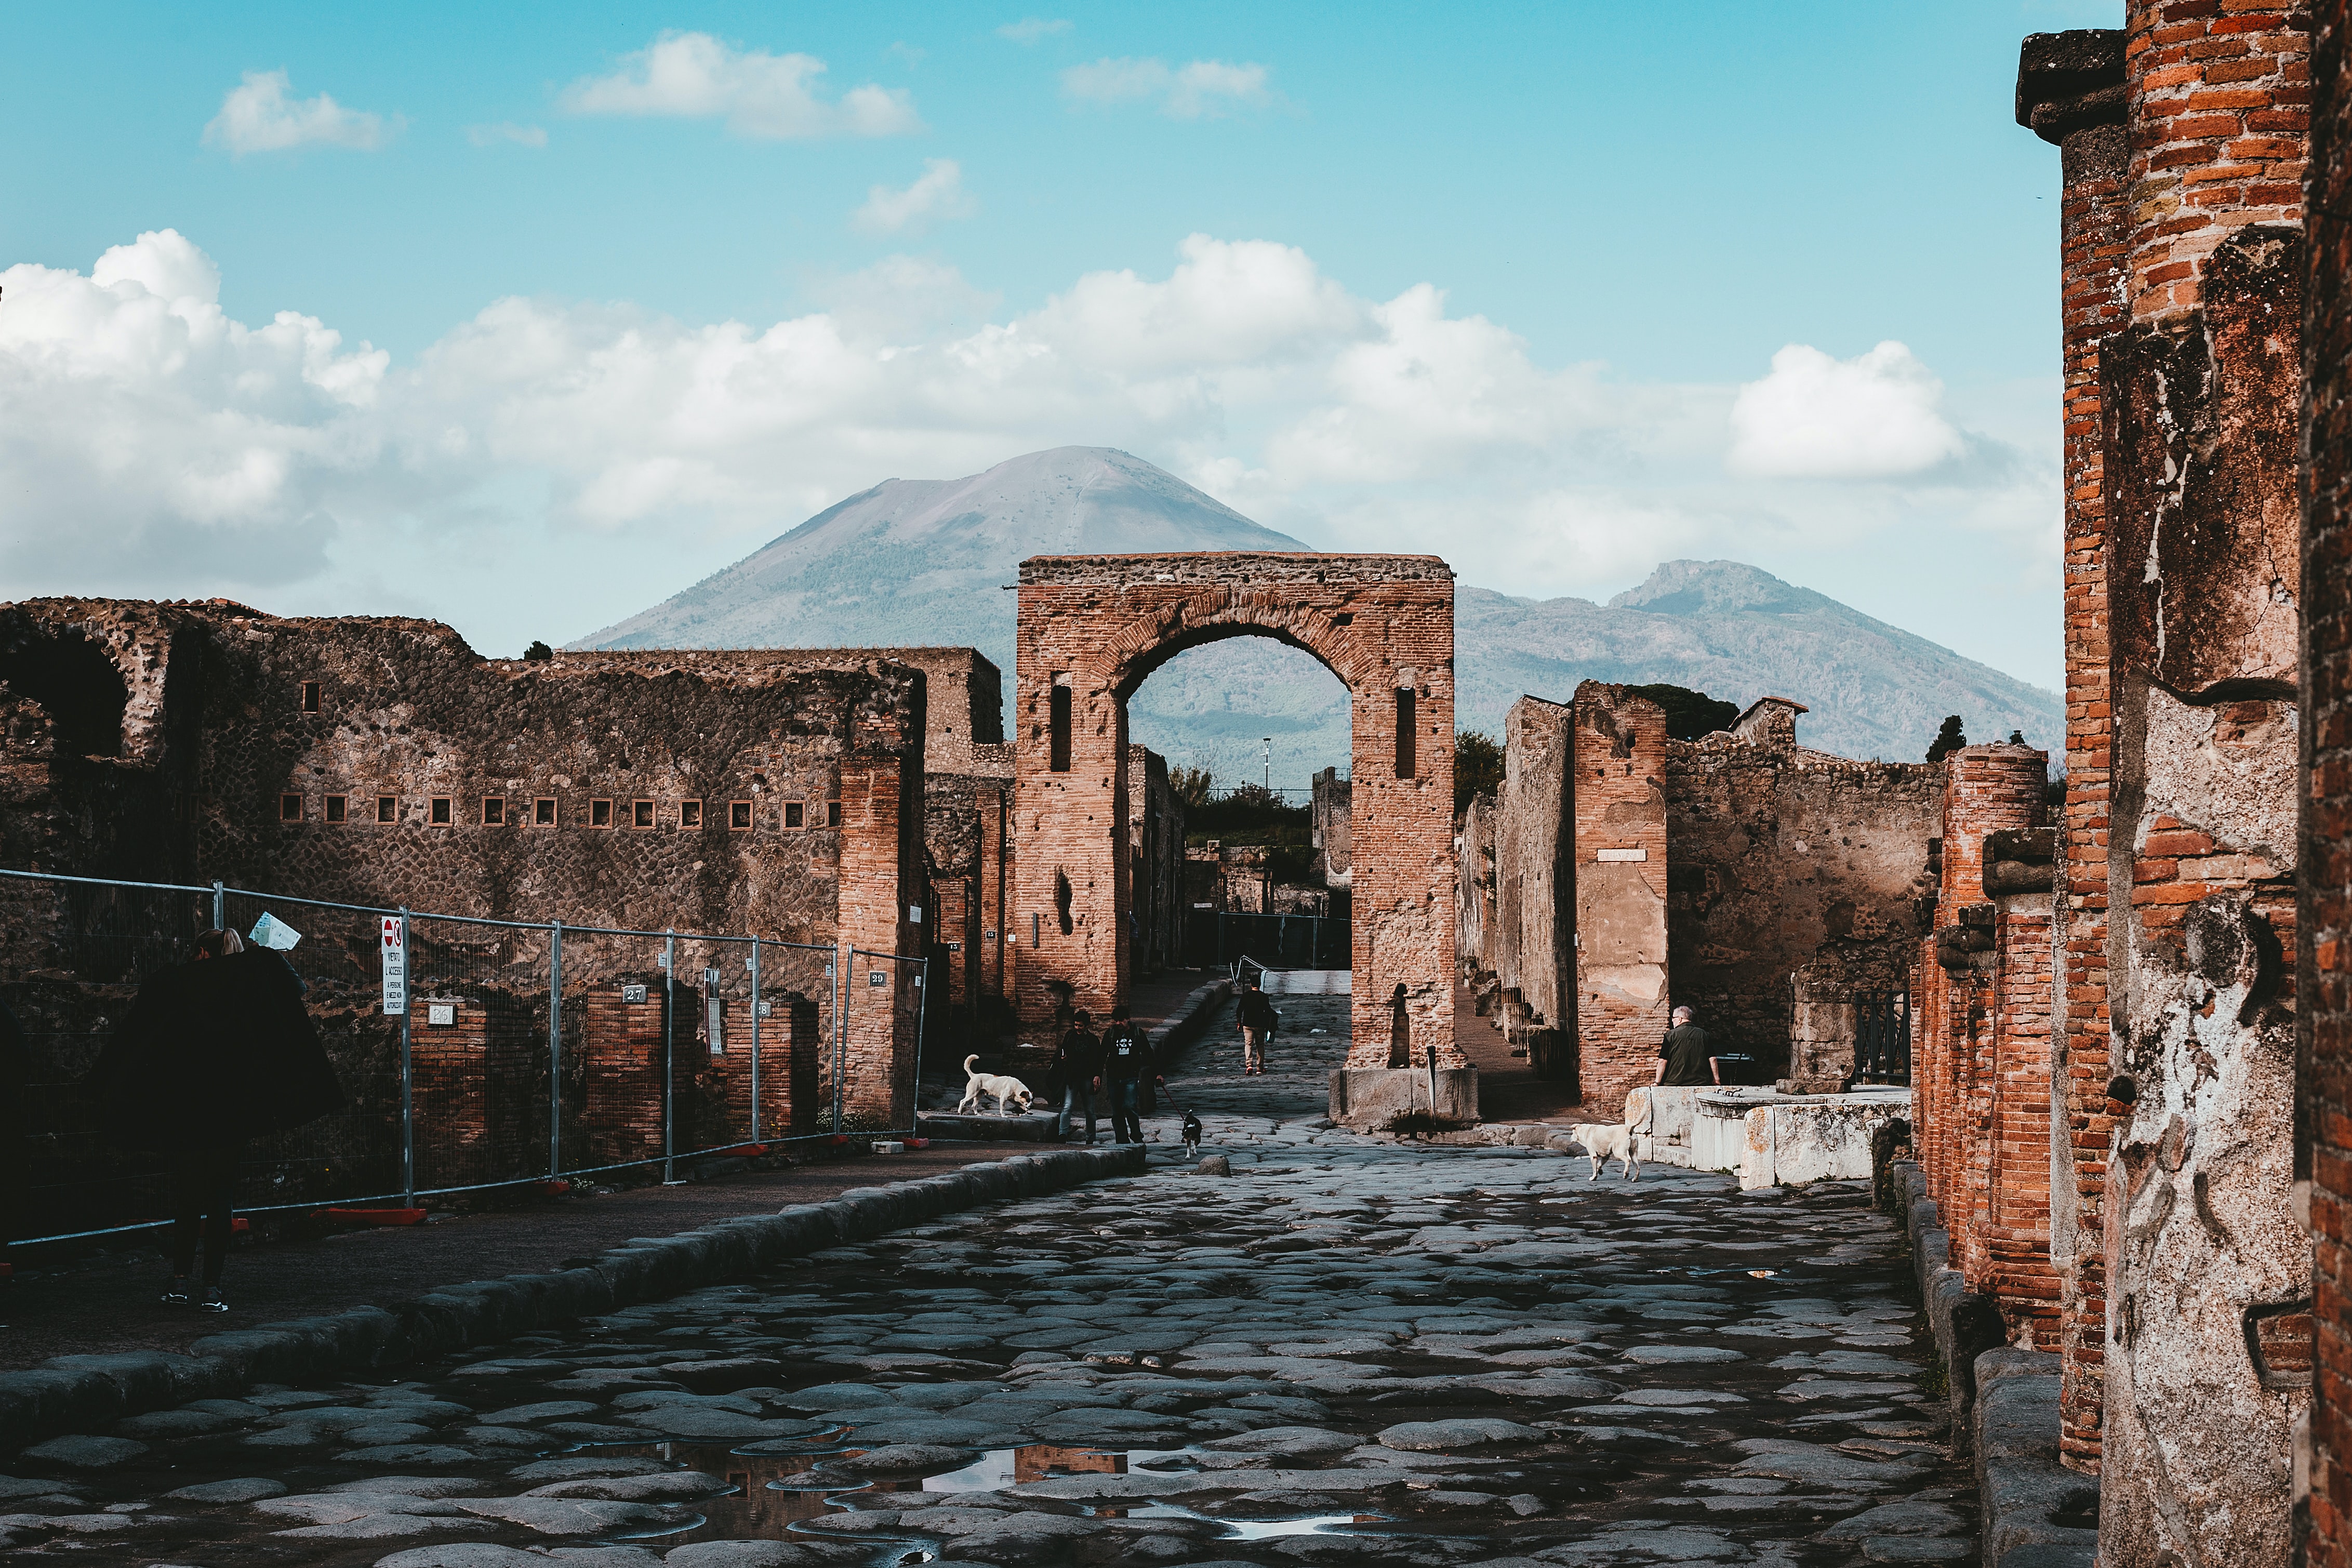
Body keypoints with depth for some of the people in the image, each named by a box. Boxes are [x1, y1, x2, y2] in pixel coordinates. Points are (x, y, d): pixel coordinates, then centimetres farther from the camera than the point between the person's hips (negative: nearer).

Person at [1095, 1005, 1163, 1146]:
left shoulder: (1138, 1033, 5)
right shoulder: (1110, 1034, 7)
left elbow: (1148, 1055, 10)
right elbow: (1102, 1056, 9)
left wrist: (1157, 1074, 6)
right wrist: (1098, 1075, 1)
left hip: (1131, 1077, -2)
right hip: (1114, 1078, 2)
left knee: (1129, 1106, -18)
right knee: (1117, 1112, 2)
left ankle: (1137, 1136, -2)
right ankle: (1122, 1142, 6)